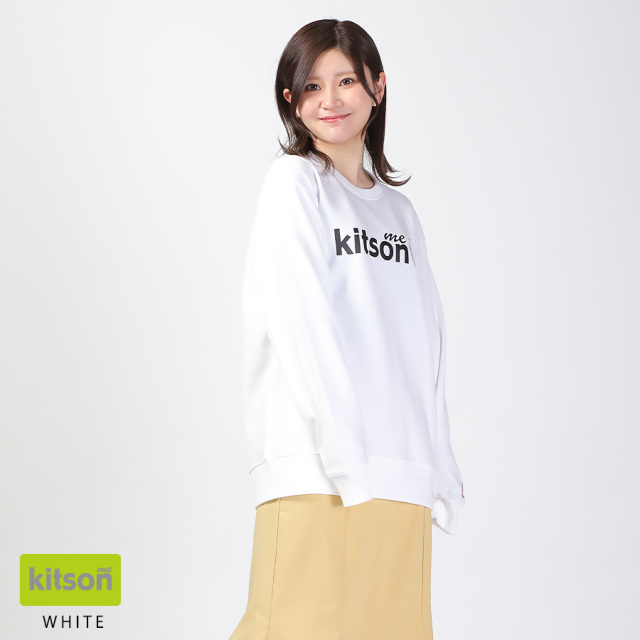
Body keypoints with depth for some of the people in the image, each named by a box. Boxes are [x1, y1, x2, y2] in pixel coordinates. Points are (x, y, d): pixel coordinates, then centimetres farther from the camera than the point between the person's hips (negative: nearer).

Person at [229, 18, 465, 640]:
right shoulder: (294, 180, 3)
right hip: (317, 466, -5)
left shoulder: (399, 209, 19)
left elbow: (426, 346, 15)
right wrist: (344, 452, -17)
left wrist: (440, 468, 7)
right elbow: (299, 320, -9)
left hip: (402, 472, 5)